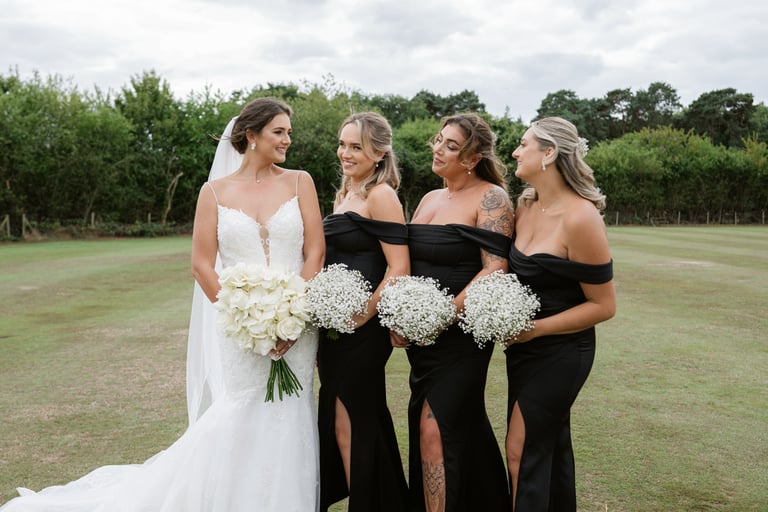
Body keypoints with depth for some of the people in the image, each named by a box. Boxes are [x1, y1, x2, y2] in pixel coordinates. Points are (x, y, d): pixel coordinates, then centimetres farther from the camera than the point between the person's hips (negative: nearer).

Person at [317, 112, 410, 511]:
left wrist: (362, 317, -17)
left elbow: (399, 268, -19)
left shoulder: (380, 195, -12)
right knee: (339, 422, 16)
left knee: (349, 424, 0)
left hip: (363, 329, -9)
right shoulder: (345, 194, 15)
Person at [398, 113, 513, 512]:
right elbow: (407, 263, 17)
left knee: (435, 430, -9)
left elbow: (494, 269, -18)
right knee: (464, 427, 15)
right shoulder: (429, 199, 14)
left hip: (461, 333, -7)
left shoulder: (490, 198, -9)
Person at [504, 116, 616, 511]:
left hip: (561, 351, -7)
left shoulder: (580, 219, -21)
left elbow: (603, 305, -16)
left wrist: (536, 328, -19)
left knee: (523, 451, -2)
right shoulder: (524, 206, 1)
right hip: (523, 346, 7)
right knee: (549, 444, 20)